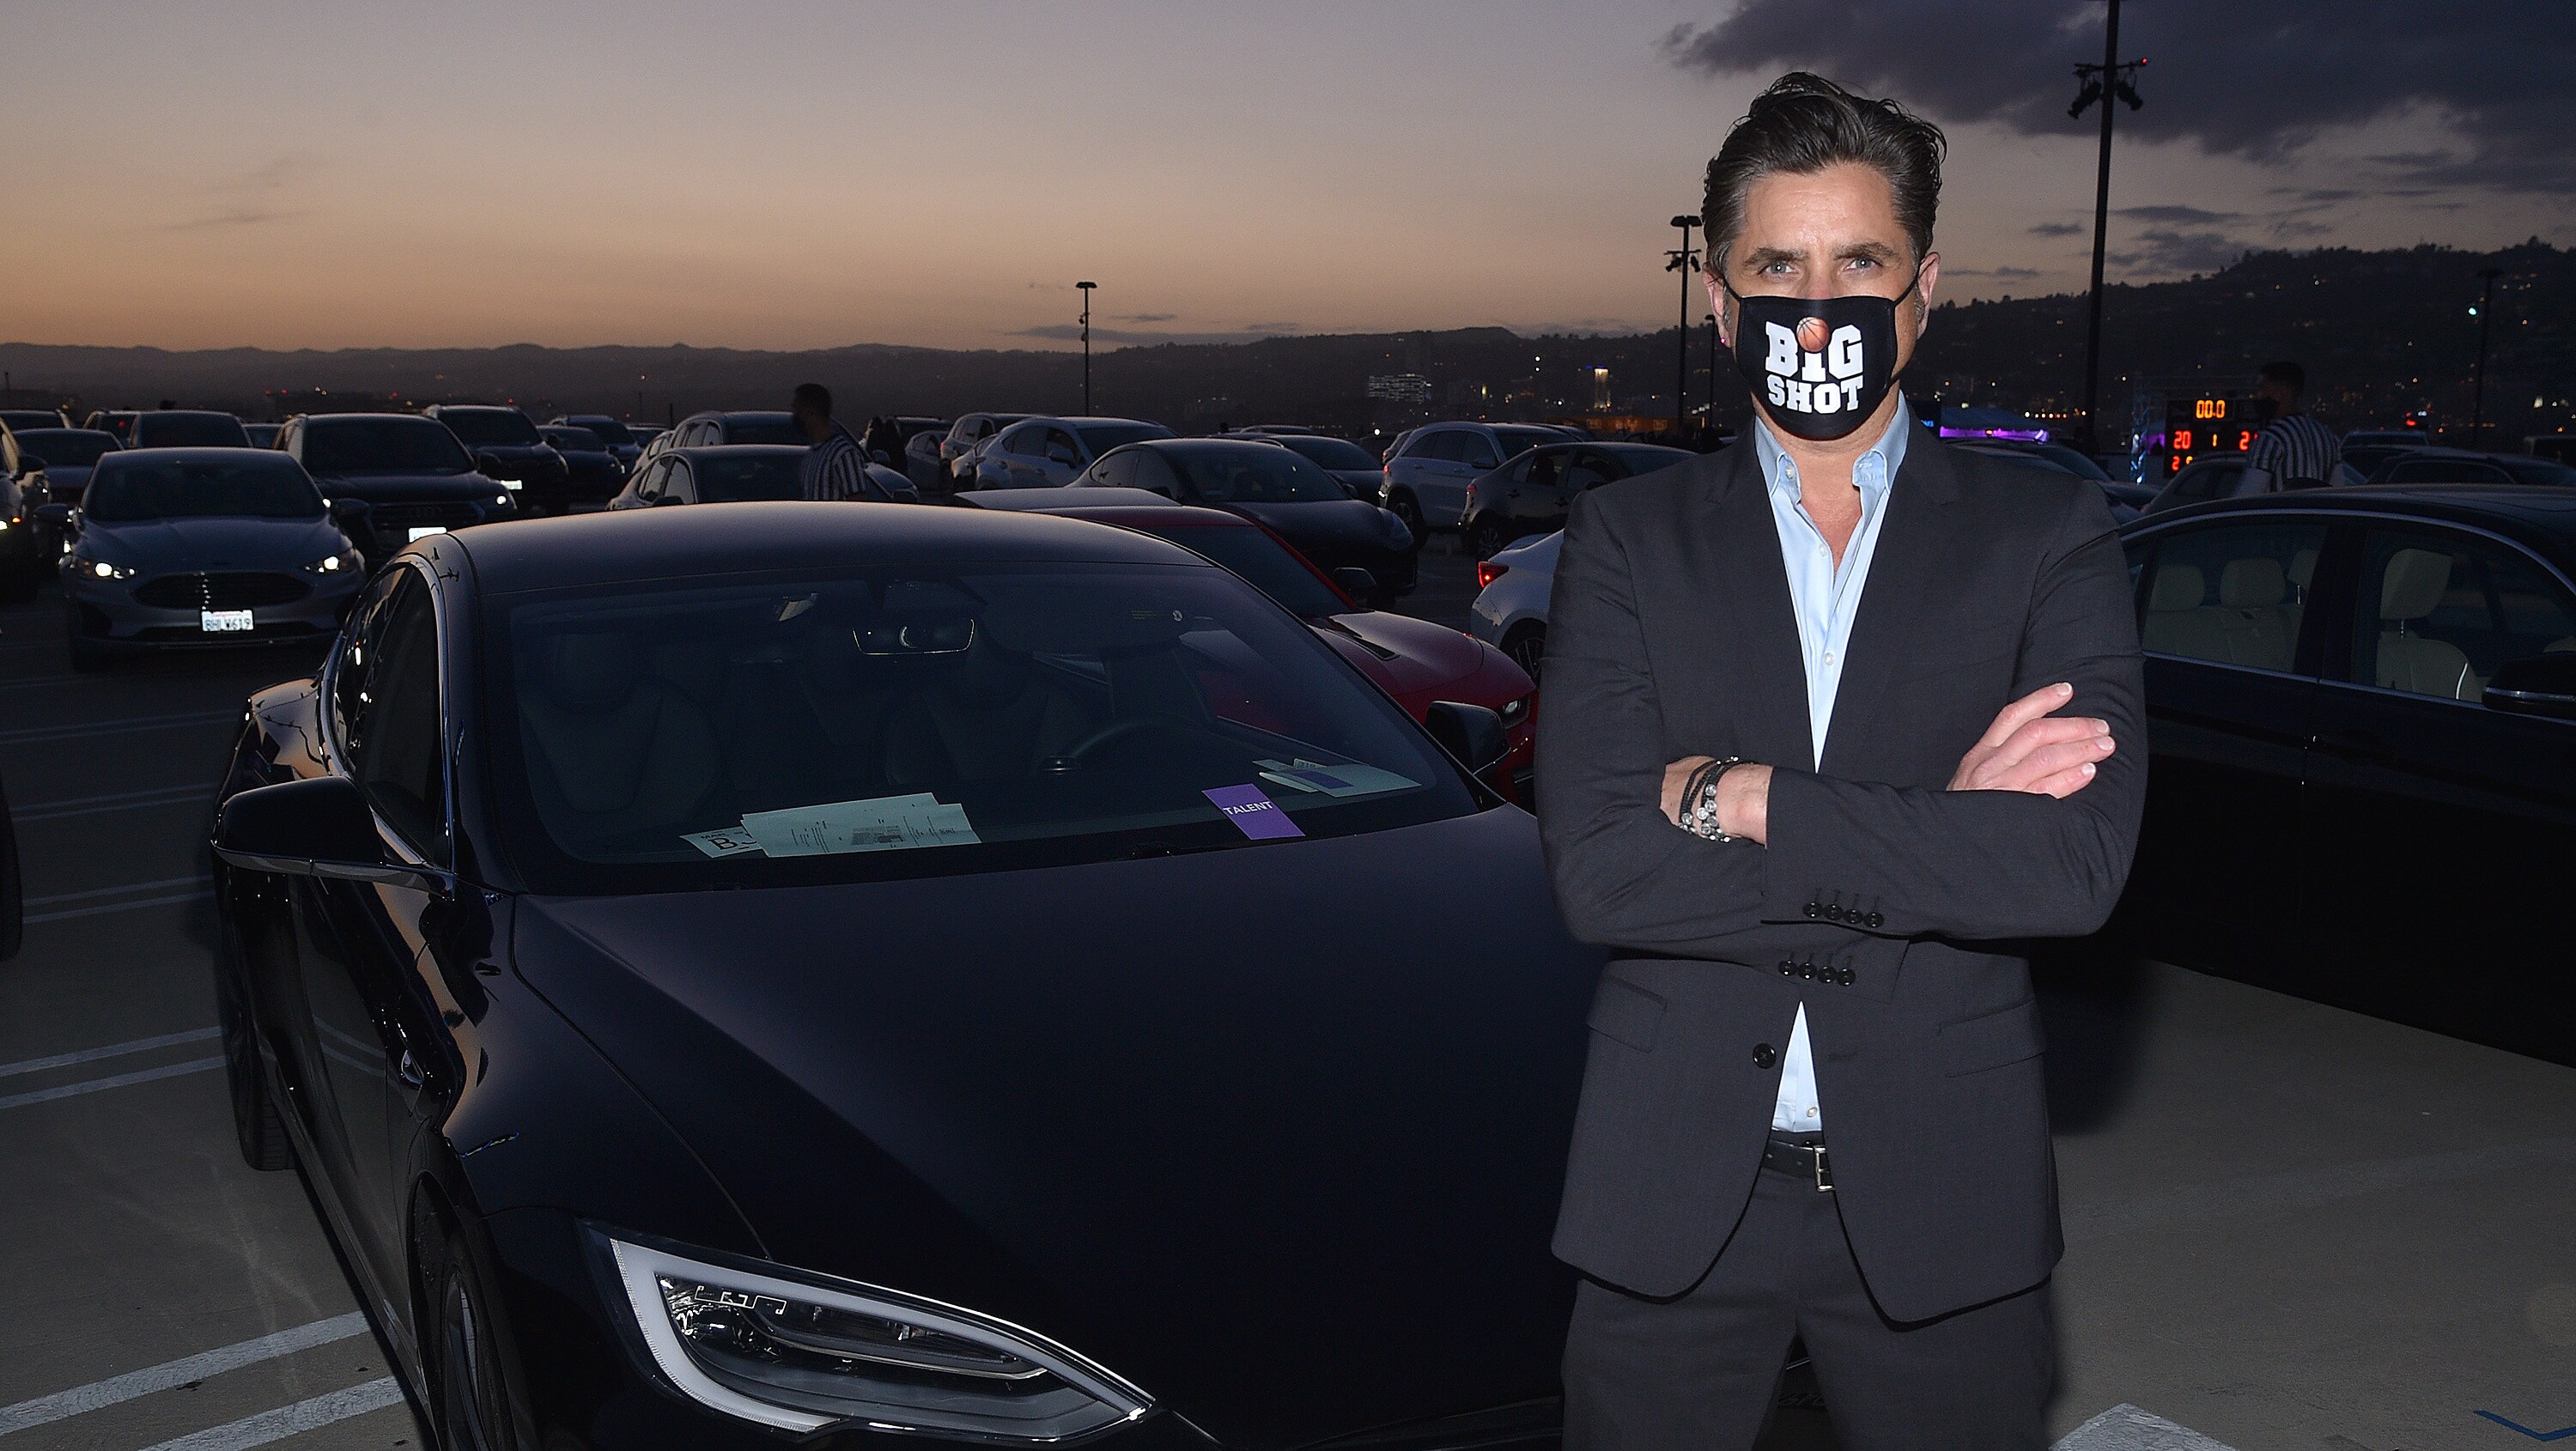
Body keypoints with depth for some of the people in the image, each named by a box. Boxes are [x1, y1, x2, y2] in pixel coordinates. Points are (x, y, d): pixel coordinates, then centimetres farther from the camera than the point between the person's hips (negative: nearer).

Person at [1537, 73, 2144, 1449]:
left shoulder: (2050, 538, -1)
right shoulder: (1626, 538, -1)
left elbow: (2075, 862, -16)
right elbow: (1597, 869, -13)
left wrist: (1738, 797, -17)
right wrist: (1934, 834, -16)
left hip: (1940, 1200, 0)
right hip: (1674, 1196, 0)